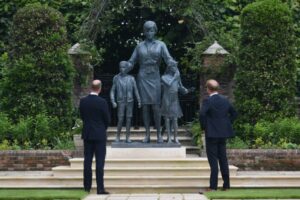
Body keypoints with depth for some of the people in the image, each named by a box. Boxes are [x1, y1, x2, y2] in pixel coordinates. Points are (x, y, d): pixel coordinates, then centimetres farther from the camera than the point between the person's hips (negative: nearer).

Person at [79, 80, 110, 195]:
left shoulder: (83, 101, -2)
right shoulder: (102, 102, -14)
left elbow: (82, 116, 8)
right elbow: (107, 119, -7)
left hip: (87, 134, 4)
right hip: (100, 135, -4)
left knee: (87, 161, 10)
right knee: (100, 162, -2)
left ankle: (87, 187, 12)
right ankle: (100, 188, -4)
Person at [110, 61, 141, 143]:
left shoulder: (131, 78, -2)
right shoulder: (116, 78, -3)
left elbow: (136, 90, 2)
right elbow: (112, 91, -1)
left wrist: (139, 101, -4)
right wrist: (113, 101, -12)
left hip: (130, 102, 1)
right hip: (120, 102, -1)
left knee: (128, 119, 0)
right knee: (120, 120, -6)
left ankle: (128, 137, 6)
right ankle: (118, 136, 10)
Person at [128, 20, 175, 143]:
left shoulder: (160, 45, 5)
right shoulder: (139, 46, 10)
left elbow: (168, 59, -5)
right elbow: (131, 62, 10)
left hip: (154, 78, -1)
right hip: (142, 78, 1)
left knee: (156, 107, -6)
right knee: (145, 107, 1)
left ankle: (159, 134, 2)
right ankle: (147, 135, 5)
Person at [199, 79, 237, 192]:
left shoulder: (208, 101, -12)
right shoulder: (225, 100, 8)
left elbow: (202, 114, -25)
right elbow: (233, 113, 15)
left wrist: (203, 126, -11)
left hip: (212, 133, -6)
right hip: (223, 133, 6)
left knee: (213, 160, -3)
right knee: (223, 159, 12)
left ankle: (213, 186, -4)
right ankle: (226, 185, 15)